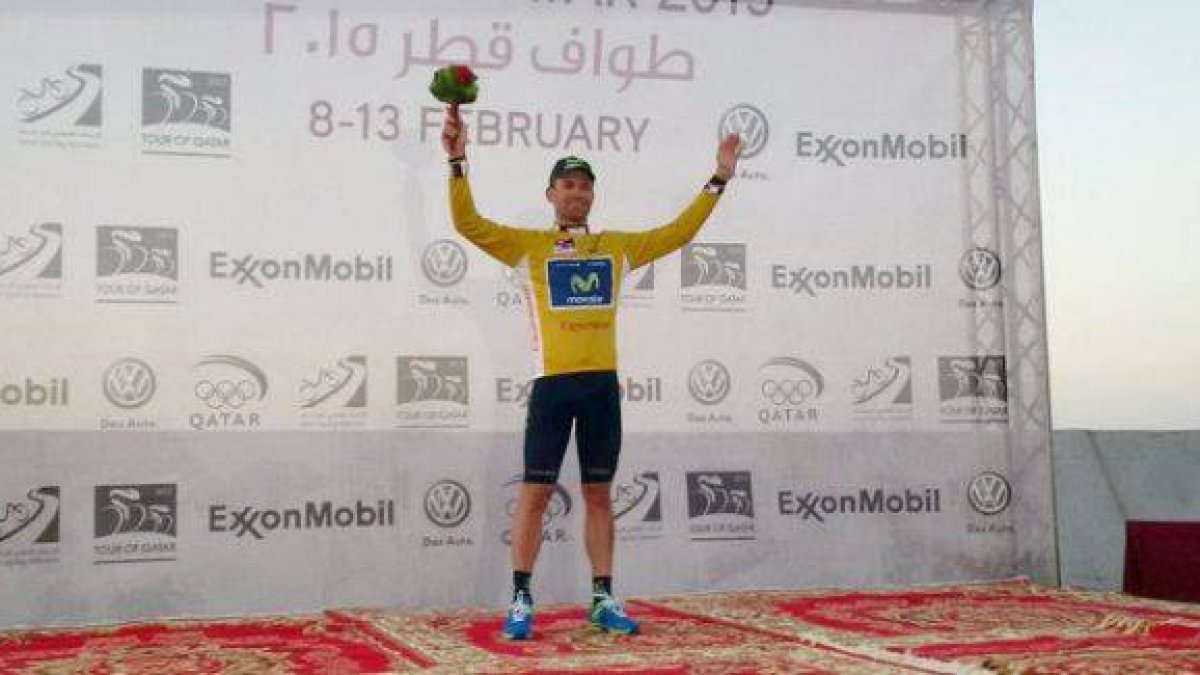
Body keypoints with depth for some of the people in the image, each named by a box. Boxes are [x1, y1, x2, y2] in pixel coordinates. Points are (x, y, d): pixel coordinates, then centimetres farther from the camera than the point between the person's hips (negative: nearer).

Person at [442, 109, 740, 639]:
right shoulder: (528, 245, 4)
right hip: (552, 383, -3)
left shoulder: (618, 246, 13)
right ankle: (521, 600, 6)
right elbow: (468, 224, -5)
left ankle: (603, 599, 15)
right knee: (535, 491, -1)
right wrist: (458, 163, -15)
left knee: (599, 495, 8)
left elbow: (680, 231, 17)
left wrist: (718, 179, 14)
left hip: (603, 384, 3)